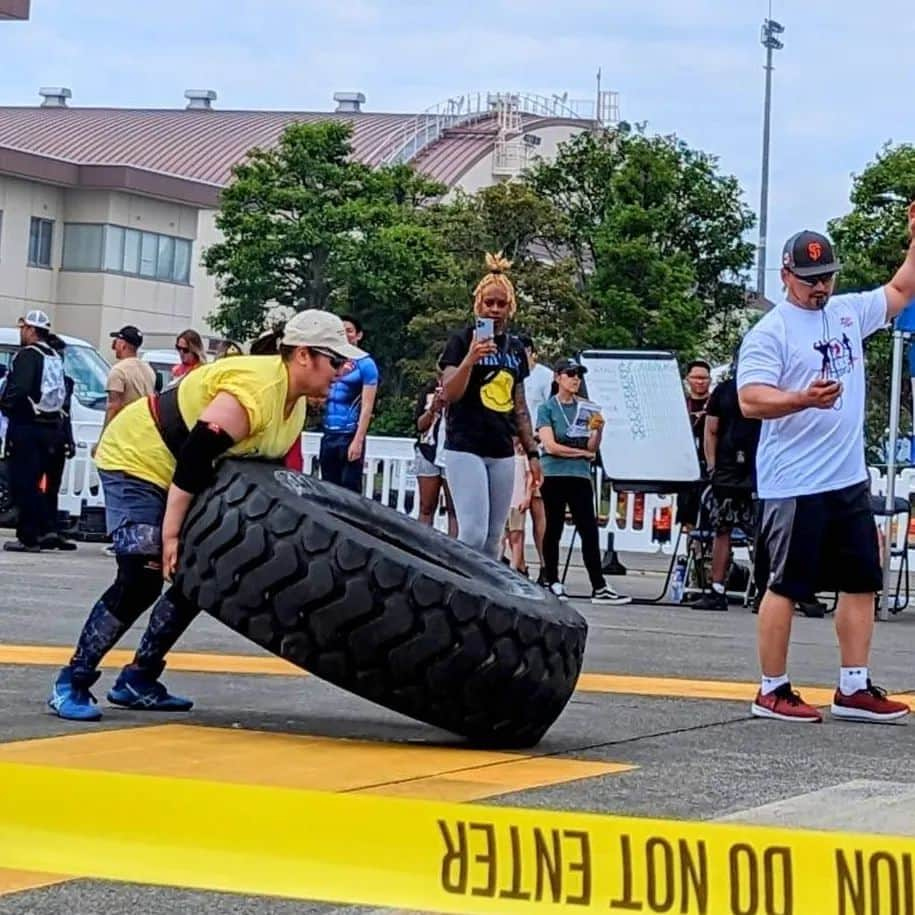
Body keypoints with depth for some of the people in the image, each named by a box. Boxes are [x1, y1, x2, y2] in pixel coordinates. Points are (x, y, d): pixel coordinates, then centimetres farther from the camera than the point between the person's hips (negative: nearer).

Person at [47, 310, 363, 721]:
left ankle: (138, 680, 15)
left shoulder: (295, 403, 1)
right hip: (136, 459, -10)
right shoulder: (255, 391, -31)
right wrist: (171, 534, -31)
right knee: (141, 579, -18)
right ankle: (72, 683, -9)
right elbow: (192, 459, -33)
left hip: (195, 477, 10)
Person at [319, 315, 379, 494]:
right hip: (328, 436, 6)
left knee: (350, 491, -6)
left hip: (350, 436, -6)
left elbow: (367, 407, -10)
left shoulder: (365, 364, -3)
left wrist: (358, 440, -17)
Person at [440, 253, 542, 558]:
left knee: (494, 539, 7)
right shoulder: (462, 341, -2)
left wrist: (532, 452, 16)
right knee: (474, 533, -16)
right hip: (466, 448, -6)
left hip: (502, 452, 6)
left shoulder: (515, 348, 15)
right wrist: (471, 358, -26)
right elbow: (449, 393, -12)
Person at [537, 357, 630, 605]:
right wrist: (582, 453, -3)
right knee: (553, 530, 3)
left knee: (589, 531, -3)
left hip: (580, 476, 3)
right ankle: (553, 583, 12)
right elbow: (550, 446, -8)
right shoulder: (547, 408, 2)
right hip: (554, 475, -3)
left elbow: (593, 448, 6)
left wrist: (598, 429, -13)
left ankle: (599, 588, -7)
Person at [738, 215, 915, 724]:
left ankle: (854, 690, 15)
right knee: (787, 586, -2)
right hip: (795, 486, -7)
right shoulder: (771, 331, -8)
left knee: (862, 582, 8)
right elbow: (751, 400, -17)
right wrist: (805, 399, -32)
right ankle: (773, 691, 6)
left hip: (850, 480, 7)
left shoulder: (849, 312, 13)